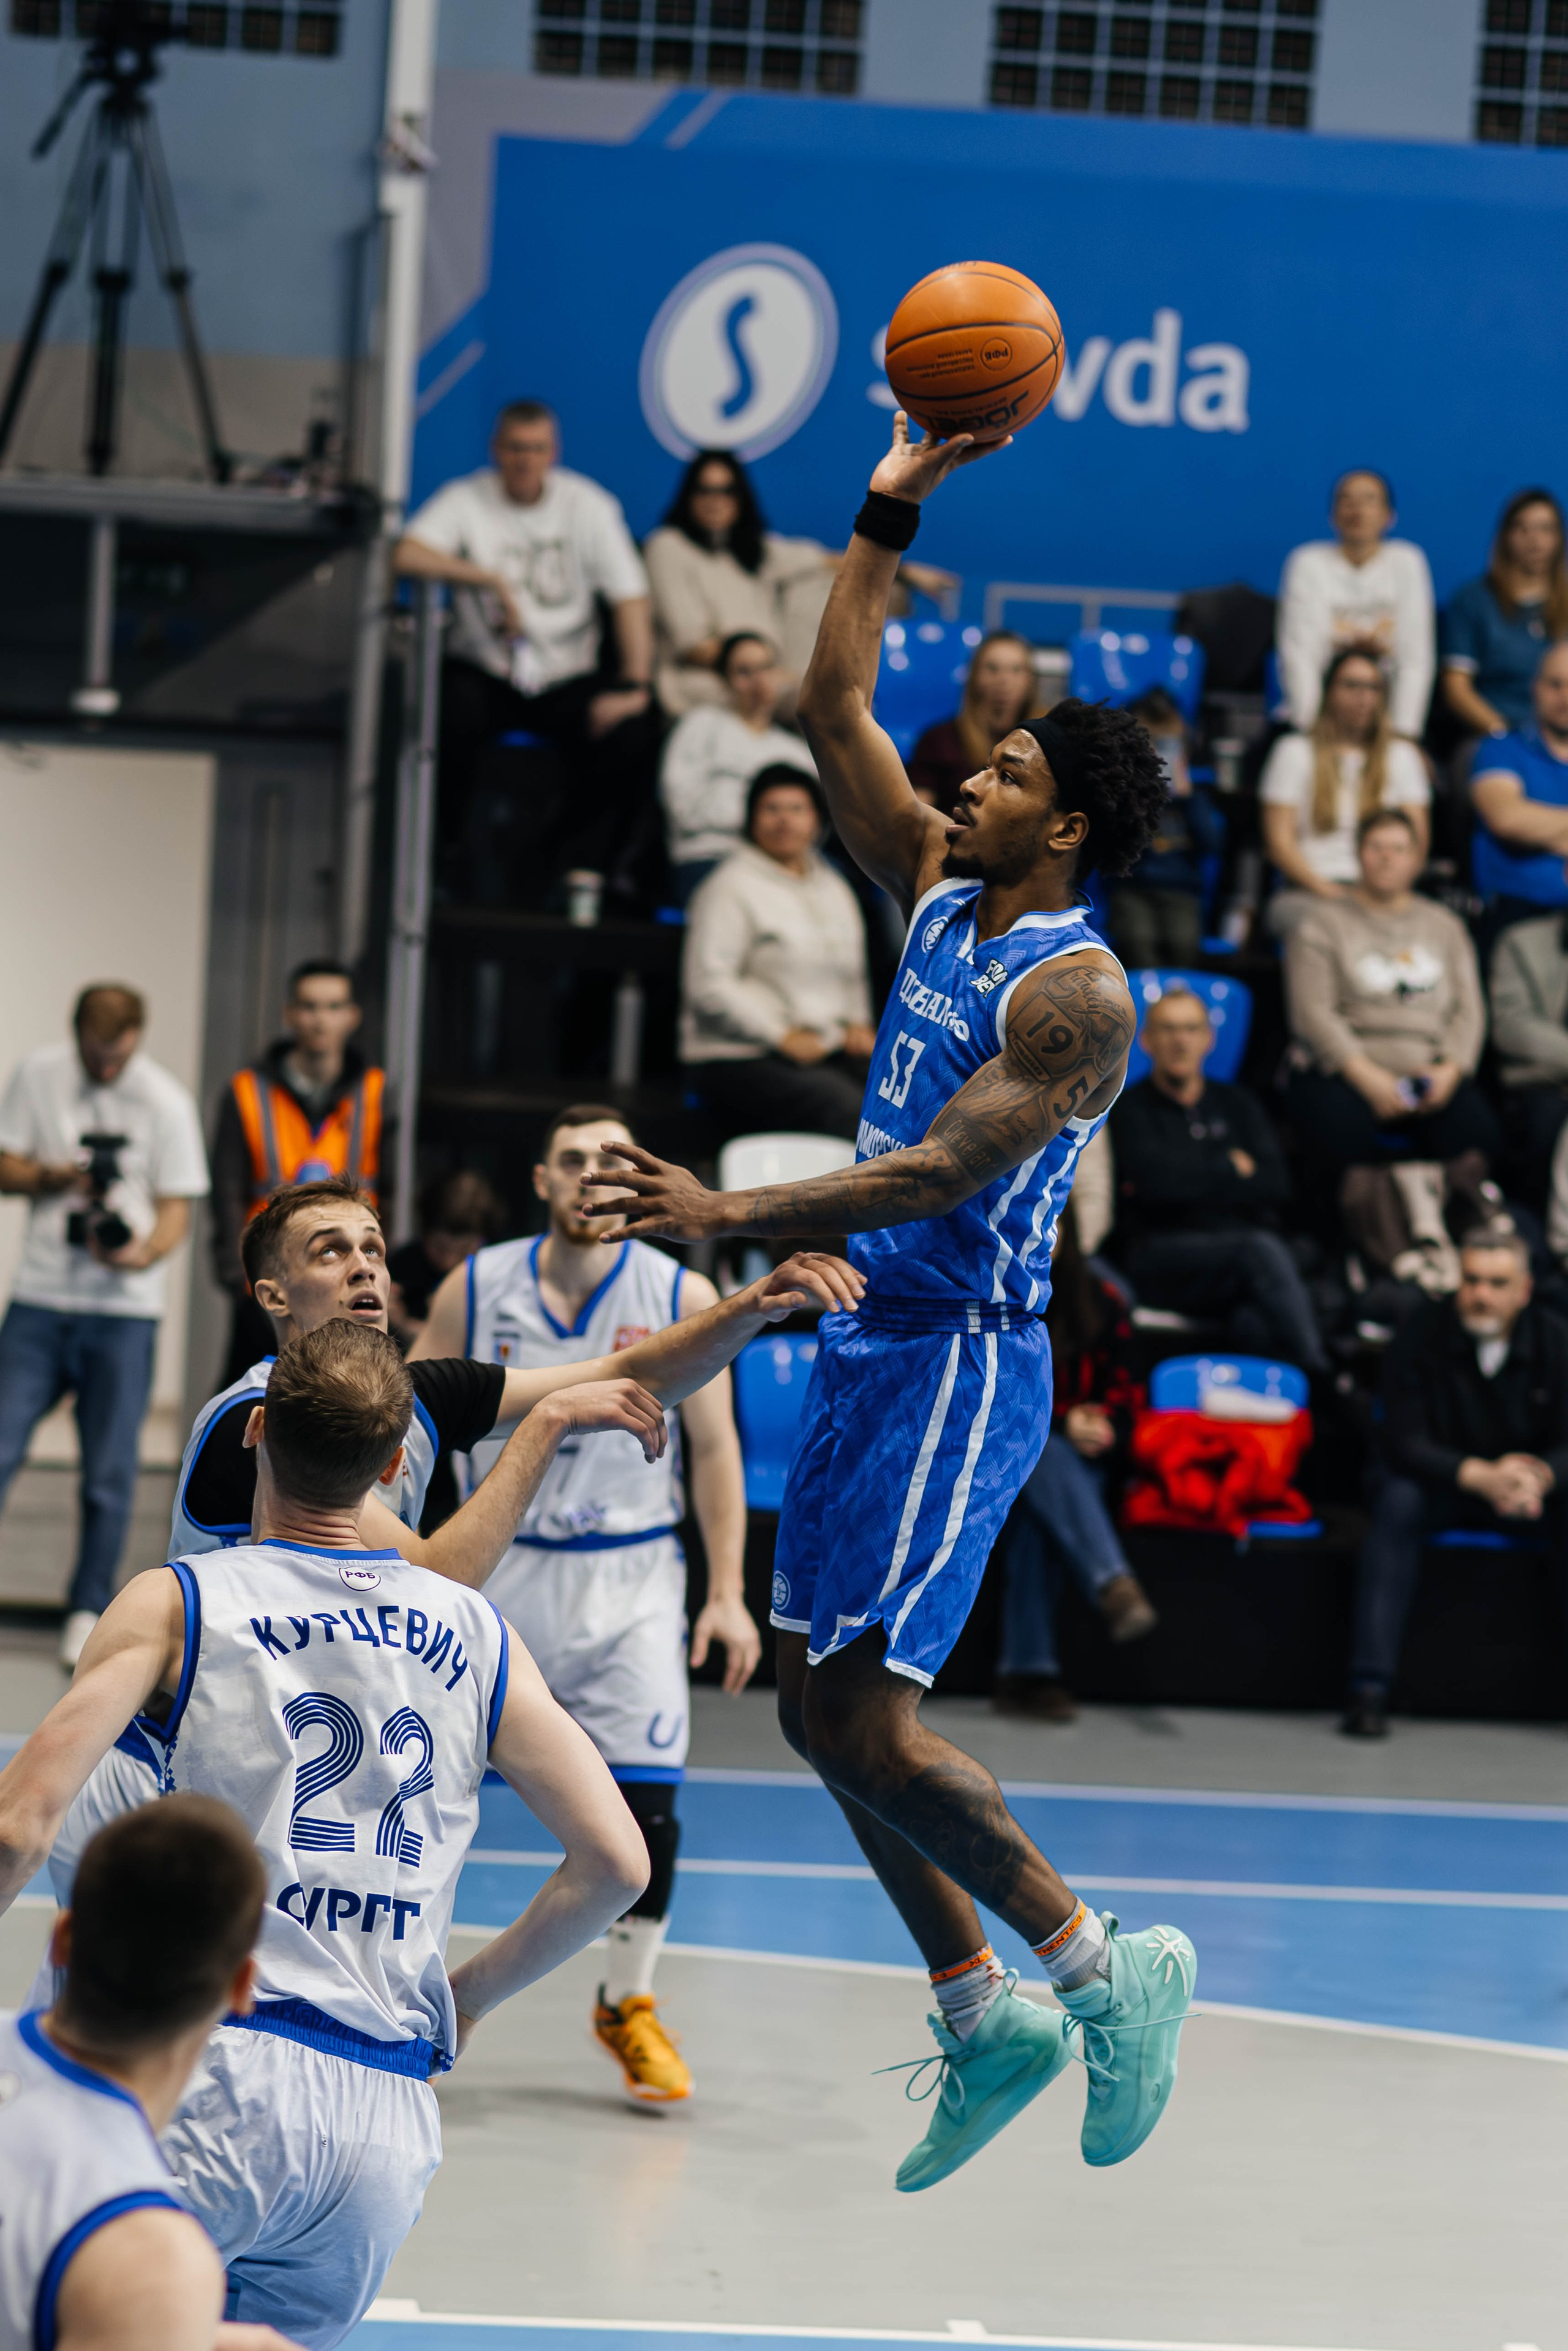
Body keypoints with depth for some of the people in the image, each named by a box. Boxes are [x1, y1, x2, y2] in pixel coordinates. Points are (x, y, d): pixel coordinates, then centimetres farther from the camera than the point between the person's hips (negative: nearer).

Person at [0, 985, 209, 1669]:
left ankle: (89, 1610, 15)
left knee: (109, 1473, 2)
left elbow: (177, 1210, -3)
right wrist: (57, 1178, -14)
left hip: (125, 1309, -2)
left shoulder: (166, 1103, -4)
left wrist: (142, 1253, -23)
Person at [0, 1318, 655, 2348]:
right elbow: (615, 1860, 9)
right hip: (393, 2115, 4)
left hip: (225, 2066, -4)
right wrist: (471, 1993, 23)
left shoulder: (175, 1605, 3)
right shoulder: (475, 1633, 13)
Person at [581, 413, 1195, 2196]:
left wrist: (730, 1217, -27)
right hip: (873, 1341, 9)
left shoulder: (1077, 993, -15)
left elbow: (942, 1173, -23)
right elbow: (833, 707, 13)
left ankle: (1102, 1965, 2)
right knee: (819, 1703, 8)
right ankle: (984, 2019, 17)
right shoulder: (936, 890, 10)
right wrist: (892, 509, 9)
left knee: (865, 1719, -13)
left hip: (963, 1361, -9)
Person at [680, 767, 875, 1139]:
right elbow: (709, 987, -12)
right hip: (742, 1059, -7)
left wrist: (858, 1023, 9)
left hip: (829, 1049, 7)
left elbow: (854, 973, 30)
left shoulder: (834, 889, 20)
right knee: (846, 1108, -33)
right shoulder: (729, 888, -4)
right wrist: (783, 1038, -15)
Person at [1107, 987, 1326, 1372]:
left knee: (1255, 1322, -35)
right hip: (1162, 1251, -3)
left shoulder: (1237, 1104, 25)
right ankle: (1322, 1380, -46)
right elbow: (1156, 1181, -7)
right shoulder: (1130, 1109, 12)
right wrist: (1233, 1168, 7)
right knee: (1260, 1251, -36)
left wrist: (1197, 1180, 0)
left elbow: (1276, 1187, 10)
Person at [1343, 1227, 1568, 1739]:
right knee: (1398, 1500, -34)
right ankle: (1369, 1689, -38)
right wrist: (1479, 1475, -37)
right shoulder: (1424, 1333, -14)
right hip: (1438, 1485, -2)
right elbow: (1404, 1440, -20)